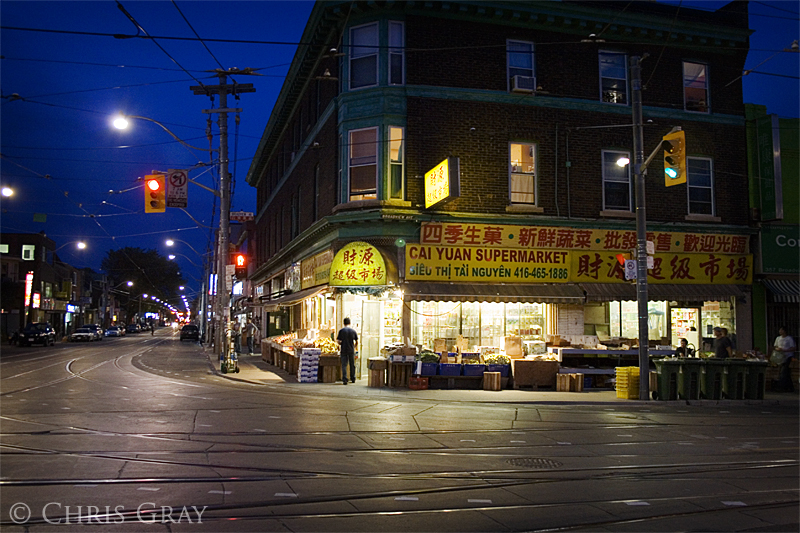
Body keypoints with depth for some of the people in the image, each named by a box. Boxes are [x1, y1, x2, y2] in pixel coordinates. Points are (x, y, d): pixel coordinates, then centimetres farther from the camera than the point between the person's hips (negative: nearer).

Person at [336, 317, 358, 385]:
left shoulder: (341, 331, -5)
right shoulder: (353, 331, 0)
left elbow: (338, 341, -5)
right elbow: (357, 342, 4)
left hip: (344, 350, -2)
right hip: (351, 350, 2)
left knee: (344, 365, 1)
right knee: (352, 365, 14)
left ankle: (345, 380, -6)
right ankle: (353, 379, 23)